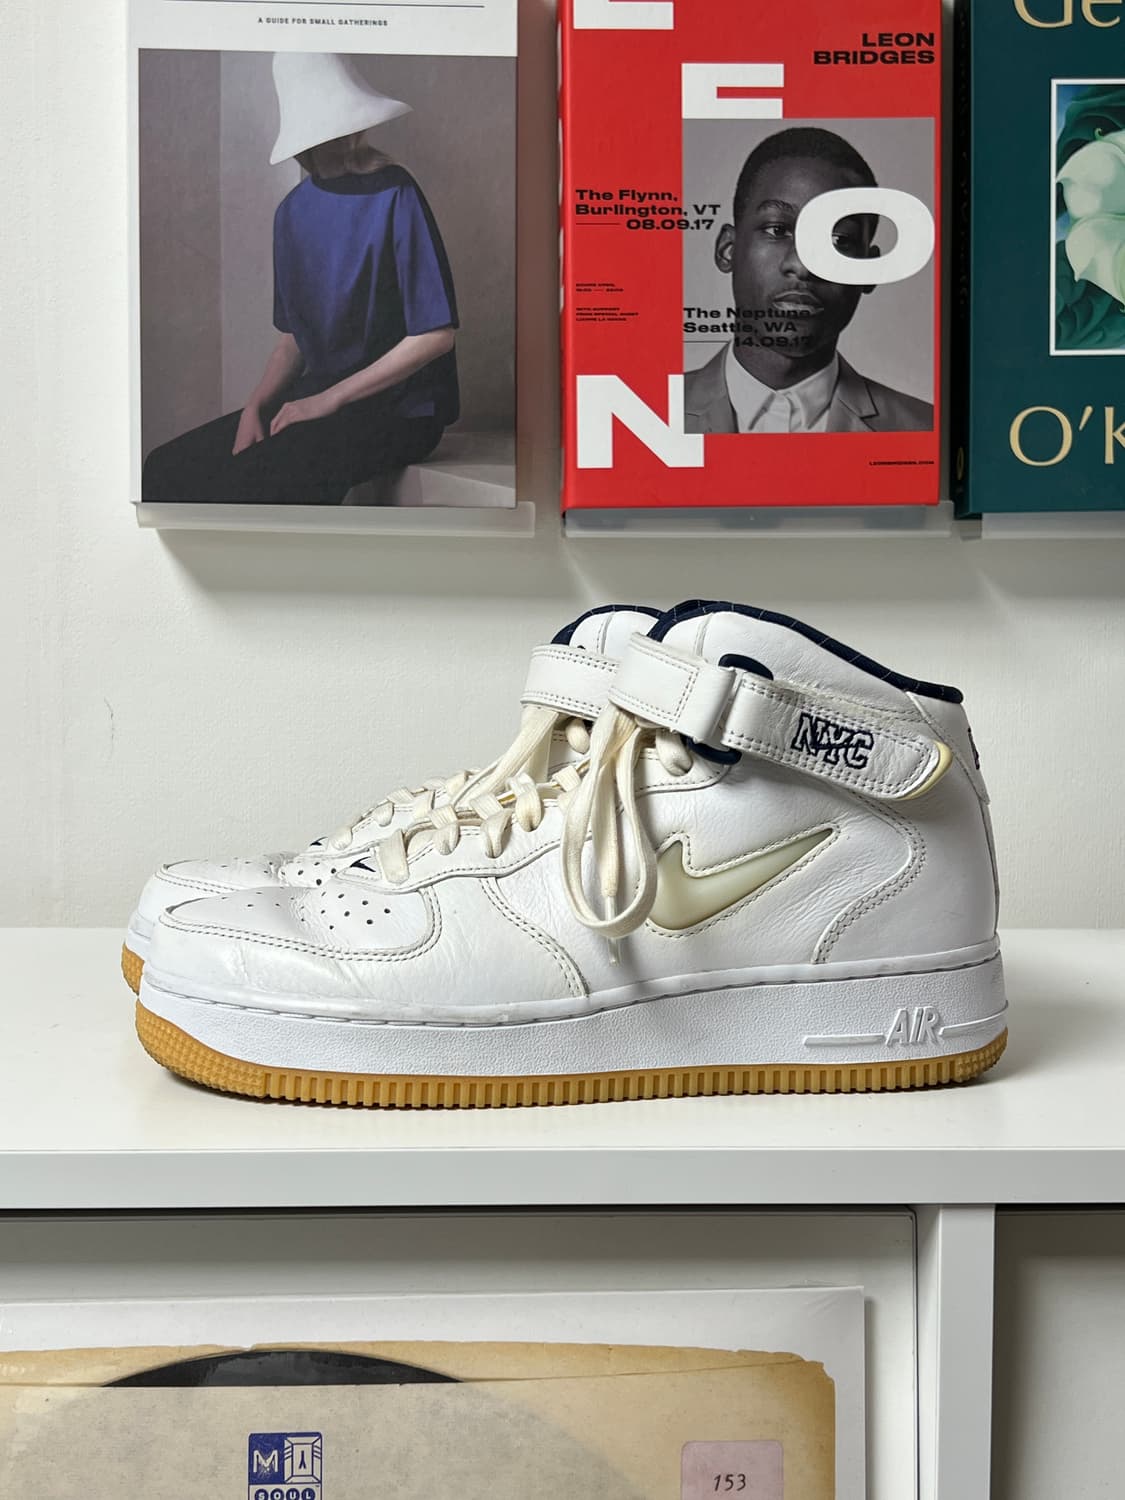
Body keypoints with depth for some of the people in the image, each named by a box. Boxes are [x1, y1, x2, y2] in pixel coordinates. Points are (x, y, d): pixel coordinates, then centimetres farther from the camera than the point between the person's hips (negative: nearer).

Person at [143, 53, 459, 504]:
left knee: (253, 479, -30)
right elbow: (292, 341, 16)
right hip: (318, 397, 7)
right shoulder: (294, 211, 11)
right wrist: (255, 406, -4)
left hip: (397, 409, -7)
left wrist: (329, 399, -15)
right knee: (167, 467, -3)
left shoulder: (395, 197, -11)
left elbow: (436, 334, -15)